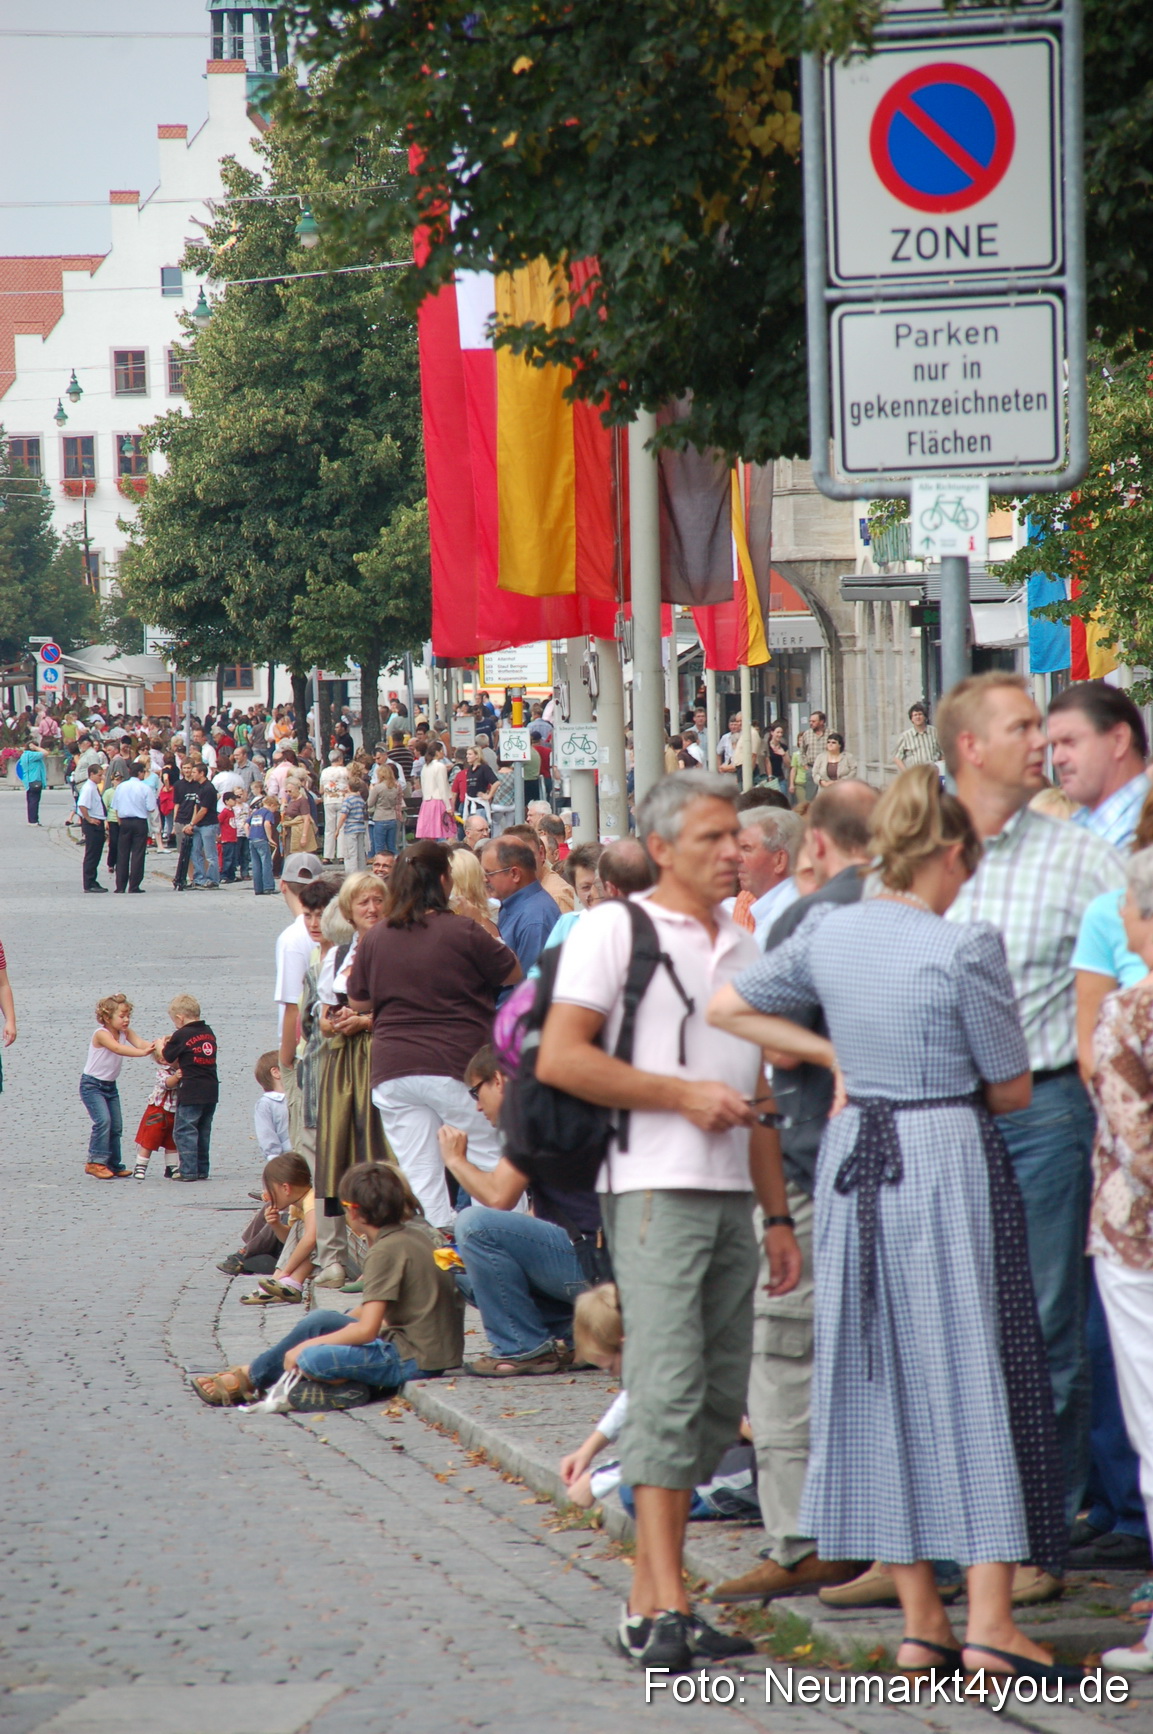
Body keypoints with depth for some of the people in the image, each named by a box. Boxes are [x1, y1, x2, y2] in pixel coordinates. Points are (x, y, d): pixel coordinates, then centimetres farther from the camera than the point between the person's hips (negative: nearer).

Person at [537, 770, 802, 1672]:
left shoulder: (744, 948, 20)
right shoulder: (615, 929, -1)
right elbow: (559, 1058, -11)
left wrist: (779, 1215, 19)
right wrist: (684, 1094, -11)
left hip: (732, 1194, 7)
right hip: (654, 1188, -7)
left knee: (719, 1398, 5)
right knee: (668, 1385, -14)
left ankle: (648, 1596, 11)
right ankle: (667, 1606, -18)